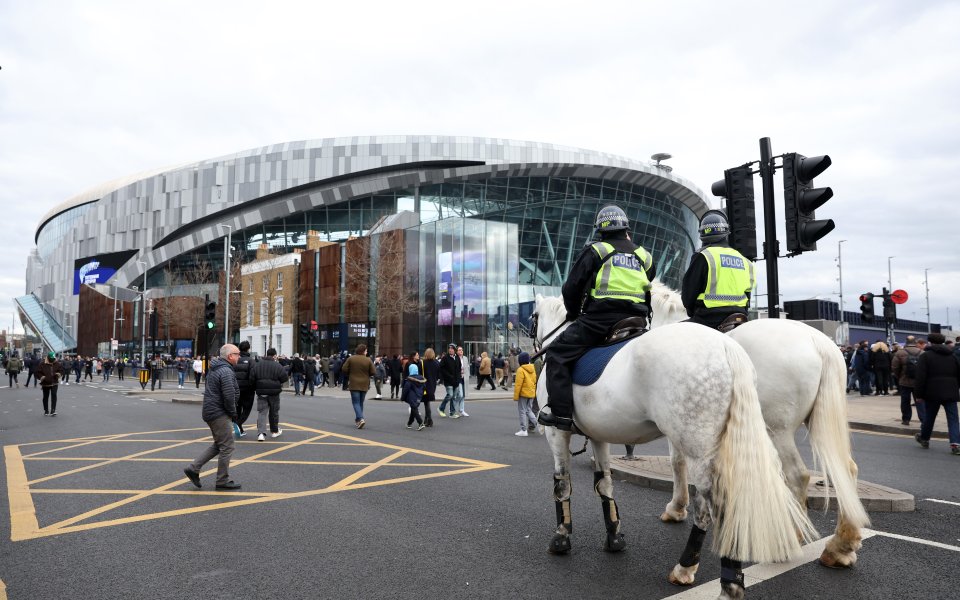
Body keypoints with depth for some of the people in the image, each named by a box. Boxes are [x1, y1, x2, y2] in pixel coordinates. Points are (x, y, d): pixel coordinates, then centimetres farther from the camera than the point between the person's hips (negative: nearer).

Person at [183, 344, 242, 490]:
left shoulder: (214, 369, 14)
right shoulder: (226, 371, -18)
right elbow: (229, 396, -23)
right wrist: (233, 414, -8)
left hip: (210, 411, 10)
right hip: (220, 414, -10)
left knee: (218, 445, 19)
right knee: (227, 447, -1)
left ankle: (193, 468, 17)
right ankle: (223, 480, 7)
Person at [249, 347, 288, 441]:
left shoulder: (257, 365, 1)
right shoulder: (278, 366, -10)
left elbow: (252, 379, 2)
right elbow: (284, 378, -11)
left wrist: (254, 388, 16)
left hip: (261, 392, 2)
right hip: (274, 393, -2)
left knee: (261, 412, 3)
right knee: (274, 412, 14)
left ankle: (261, 433, -11)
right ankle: (274, 431, 27)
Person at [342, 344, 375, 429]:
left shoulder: (351, 359, -5)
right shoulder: (368, 360, -5)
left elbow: (344, 370, -5)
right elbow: (373, 373, -5)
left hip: (354, 384, -2)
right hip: (364, 385, 2)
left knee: (356, 402, -2)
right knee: (360, 402, 16)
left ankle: (360, 419, -20)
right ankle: (358, 419, 24)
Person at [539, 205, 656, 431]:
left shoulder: (596, 251, 5)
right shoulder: (644, 256, 20)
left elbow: (571, 288, 3)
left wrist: (573, 314, 19)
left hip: (599, 318, -6)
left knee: (557, 354, -1)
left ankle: (561, 414, -11)